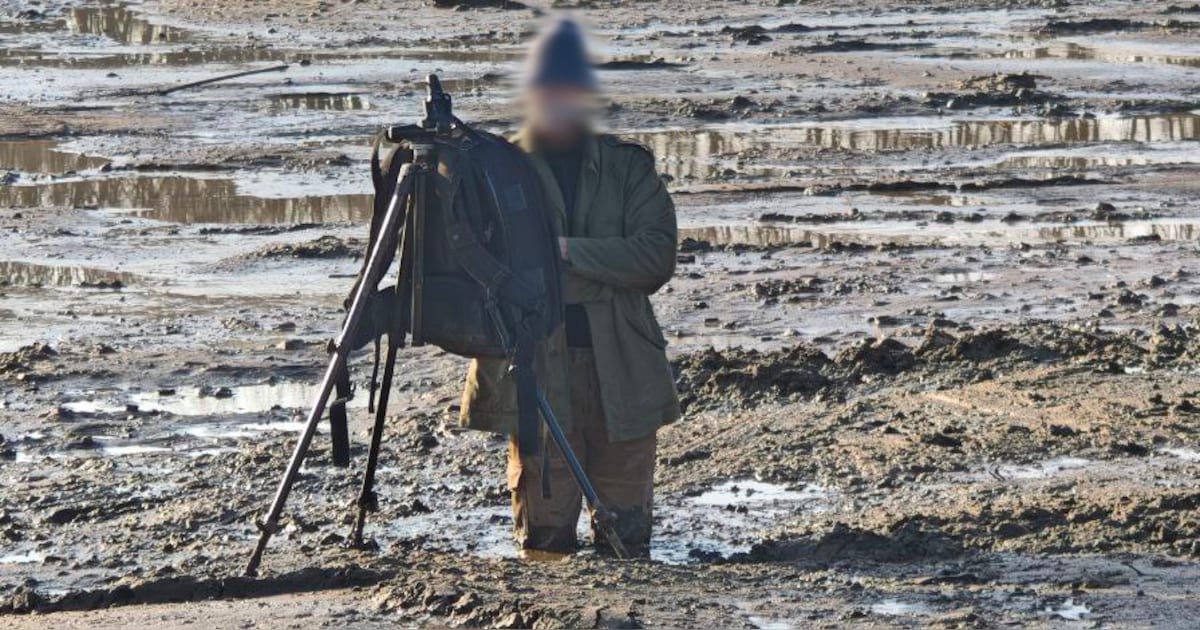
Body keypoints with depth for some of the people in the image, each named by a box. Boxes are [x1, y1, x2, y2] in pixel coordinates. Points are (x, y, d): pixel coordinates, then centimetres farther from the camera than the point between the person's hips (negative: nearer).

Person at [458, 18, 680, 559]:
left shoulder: (627, 167, 9)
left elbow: (656, 257, -4)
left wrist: (567, 250, -13)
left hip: (621, 372, 1)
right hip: (533, 368, -1)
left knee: (626, 534, 6)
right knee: (544, 534, -2)